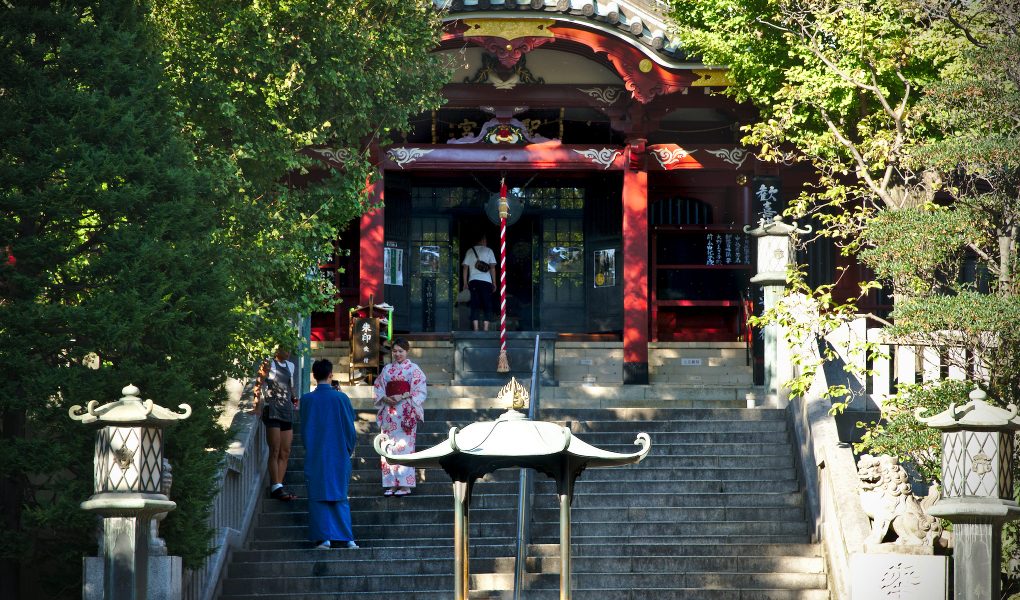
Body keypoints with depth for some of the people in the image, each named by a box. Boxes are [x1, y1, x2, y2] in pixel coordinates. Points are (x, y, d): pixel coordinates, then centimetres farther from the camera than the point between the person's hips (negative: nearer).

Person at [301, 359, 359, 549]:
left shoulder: (307, 400, -6)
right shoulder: (341, 398, -6)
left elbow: (304, 429, 2)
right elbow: (350, 427, -1)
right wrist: (350, 448, 14)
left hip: (315, 455, -1)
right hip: (339, 454, 1)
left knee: (318, 497, 4)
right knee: (340, 497, 10)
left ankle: (323, 537, -4)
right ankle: (345, 537, 5)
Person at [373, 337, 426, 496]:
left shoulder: (414, 369, 3)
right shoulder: (387, 369, 15)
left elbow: (419, 392, -4)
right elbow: (378, 389, 13)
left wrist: (402, 397, -15)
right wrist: (386, 399, -7)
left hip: (406, 412, -4)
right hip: (389, 411, 4)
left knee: (404, 445, -9)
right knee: (389, 446, 0)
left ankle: (405, 485, -9)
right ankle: (391, 484, 3)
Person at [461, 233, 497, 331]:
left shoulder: (470, 251, 11)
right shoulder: (488, 251, 4)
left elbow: (465, 267, 8)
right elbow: (492, 267, 0)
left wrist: (465, 283, 11)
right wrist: (494, 282, 4)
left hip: (473, 280, 2)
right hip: (486, 281, -2)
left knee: (475, 305, 2)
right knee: (487, 305, 2)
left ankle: (475, 328, -6)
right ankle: (485, 328, -6)